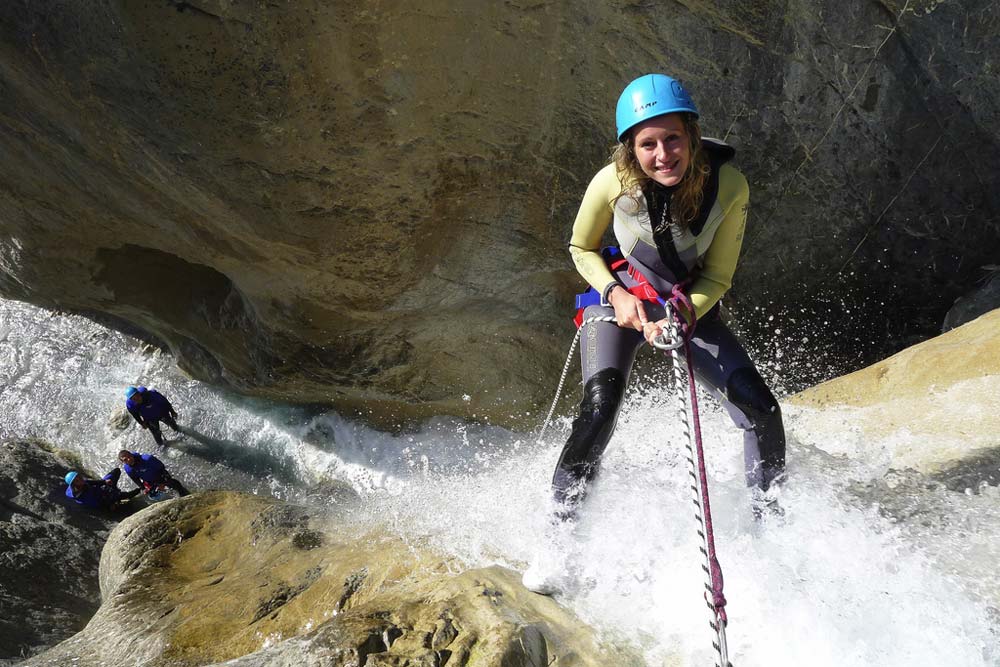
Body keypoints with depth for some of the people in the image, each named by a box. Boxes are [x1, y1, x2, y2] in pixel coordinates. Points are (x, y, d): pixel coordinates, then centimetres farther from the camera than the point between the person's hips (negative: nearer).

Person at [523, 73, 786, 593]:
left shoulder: (728, 185, -22)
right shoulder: (613, 182, -24)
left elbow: (718, 276, -10)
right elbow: (581, 248, -4)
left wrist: (682, 318, -28)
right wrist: (616, 294, -19)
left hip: (691, 304, 2)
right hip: (620, 299, -2)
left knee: (761, 411, -10)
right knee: (600, 404, -27)